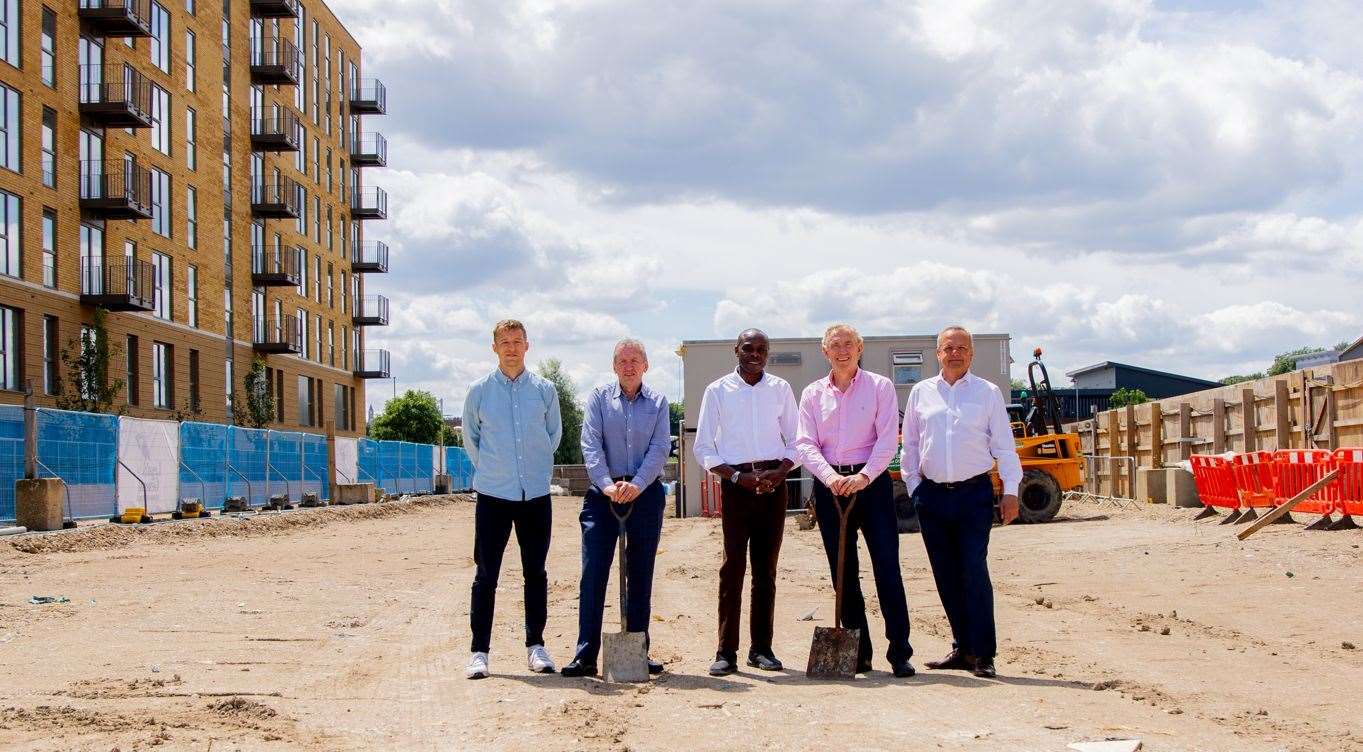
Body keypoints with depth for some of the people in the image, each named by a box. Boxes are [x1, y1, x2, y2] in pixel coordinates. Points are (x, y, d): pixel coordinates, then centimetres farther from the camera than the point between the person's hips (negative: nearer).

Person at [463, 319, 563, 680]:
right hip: (493, 495, -1)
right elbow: (470, 438, 14)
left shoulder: (545, 390, 4)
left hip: (536, 495, 2)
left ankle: (535, 646, 16)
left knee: (536, 572, 7)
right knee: (486, 575, -2)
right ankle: (479, 651, 1)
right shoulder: (479, 391, 1)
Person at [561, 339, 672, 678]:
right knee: (593, 573, -6)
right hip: (604, 493, -1)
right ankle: (585, 655, -4)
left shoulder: (657, 402, 8)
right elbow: (591, 445, -6)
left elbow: (660, 449, -3)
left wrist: (637, 485, -17)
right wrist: (607, 485, -19)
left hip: (645, 493, 1)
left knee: (641, 575, 6)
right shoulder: (599, 398, 5)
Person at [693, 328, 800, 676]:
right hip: (736, 485, -2)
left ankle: (761, 648, 10)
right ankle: (726, 652, -6)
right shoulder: (718, 391, 3)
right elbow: (703, 448, 2)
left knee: (766, 569, 4)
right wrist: (738, 477, -10)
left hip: (773, 484, 2)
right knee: (733, 567, -7)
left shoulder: (780, 389, 10)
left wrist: (780, 472, -7)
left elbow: (795, 441, 11)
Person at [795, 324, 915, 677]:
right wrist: (830, 477, -16)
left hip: (872, 482, -3)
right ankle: (859, 654, 11)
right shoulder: (813, 394, 10)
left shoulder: (880, 386, 3)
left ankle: (900, 653, -7)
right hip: (829, 485, 3)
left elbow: (888, 439, -6)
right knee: (843, 573, 5)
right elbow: (806, 444, 1)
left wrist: (864, 477, -18)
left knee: (887, 566, -8)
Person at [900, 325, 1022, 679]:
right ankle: (962, 648, 14)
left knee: (974, 572, -11)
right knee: (946, 576, 6)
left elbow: (1004, 445, 4)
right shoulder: (921, 393, 11)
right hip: (932, 494, 3)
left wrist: (1010, 490, -2)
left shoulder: (987, 393, 5)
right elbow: (909, 445, 15)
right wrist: (913, 486, 7)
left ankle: (982, 653, -9)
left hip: (974, 493, -3)